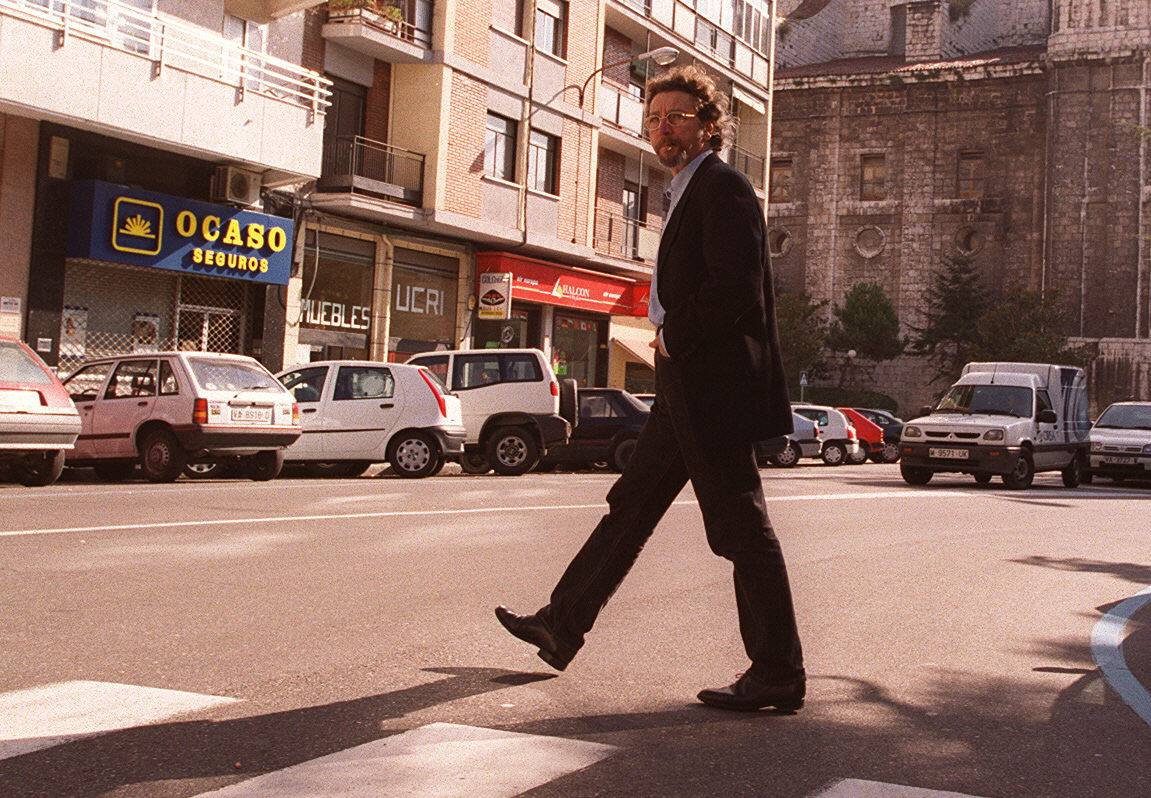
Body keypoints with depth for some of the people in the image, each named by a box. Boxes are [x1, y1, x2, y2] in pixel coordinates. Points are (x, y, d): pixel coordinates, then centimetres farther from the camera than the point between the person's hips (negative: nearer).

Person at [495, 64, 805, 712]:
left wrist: (673, 339, -10)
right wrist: (672, 341, 9)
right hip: (688, 388, 11)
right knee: (631, 506, 16)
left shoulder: (723, 187, -11)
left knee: (743, 529, -4)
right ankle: (562, 627, 27)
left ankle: (778, 675, 5)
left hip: (714, 389, -10)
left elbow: (735, 289, -23)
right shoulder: (690, 192, 20)